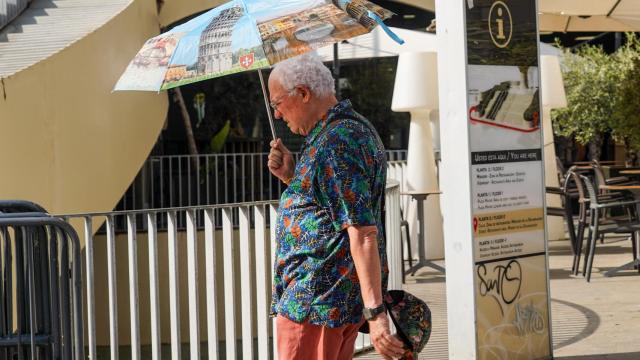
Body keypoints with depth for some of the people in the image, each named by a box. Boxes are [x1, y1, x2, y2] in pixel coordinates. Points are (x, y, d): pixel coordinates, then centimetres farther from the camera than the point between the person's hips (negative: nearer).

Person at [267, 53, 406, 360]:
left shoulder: (336, 142, -18)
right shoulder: (355, 128, 15)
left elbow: (363, 234, -25)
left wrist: (375, 313, -28)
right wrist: (292, 177, 10)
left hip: (313, 302, -11)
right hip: (345, 297, 11)